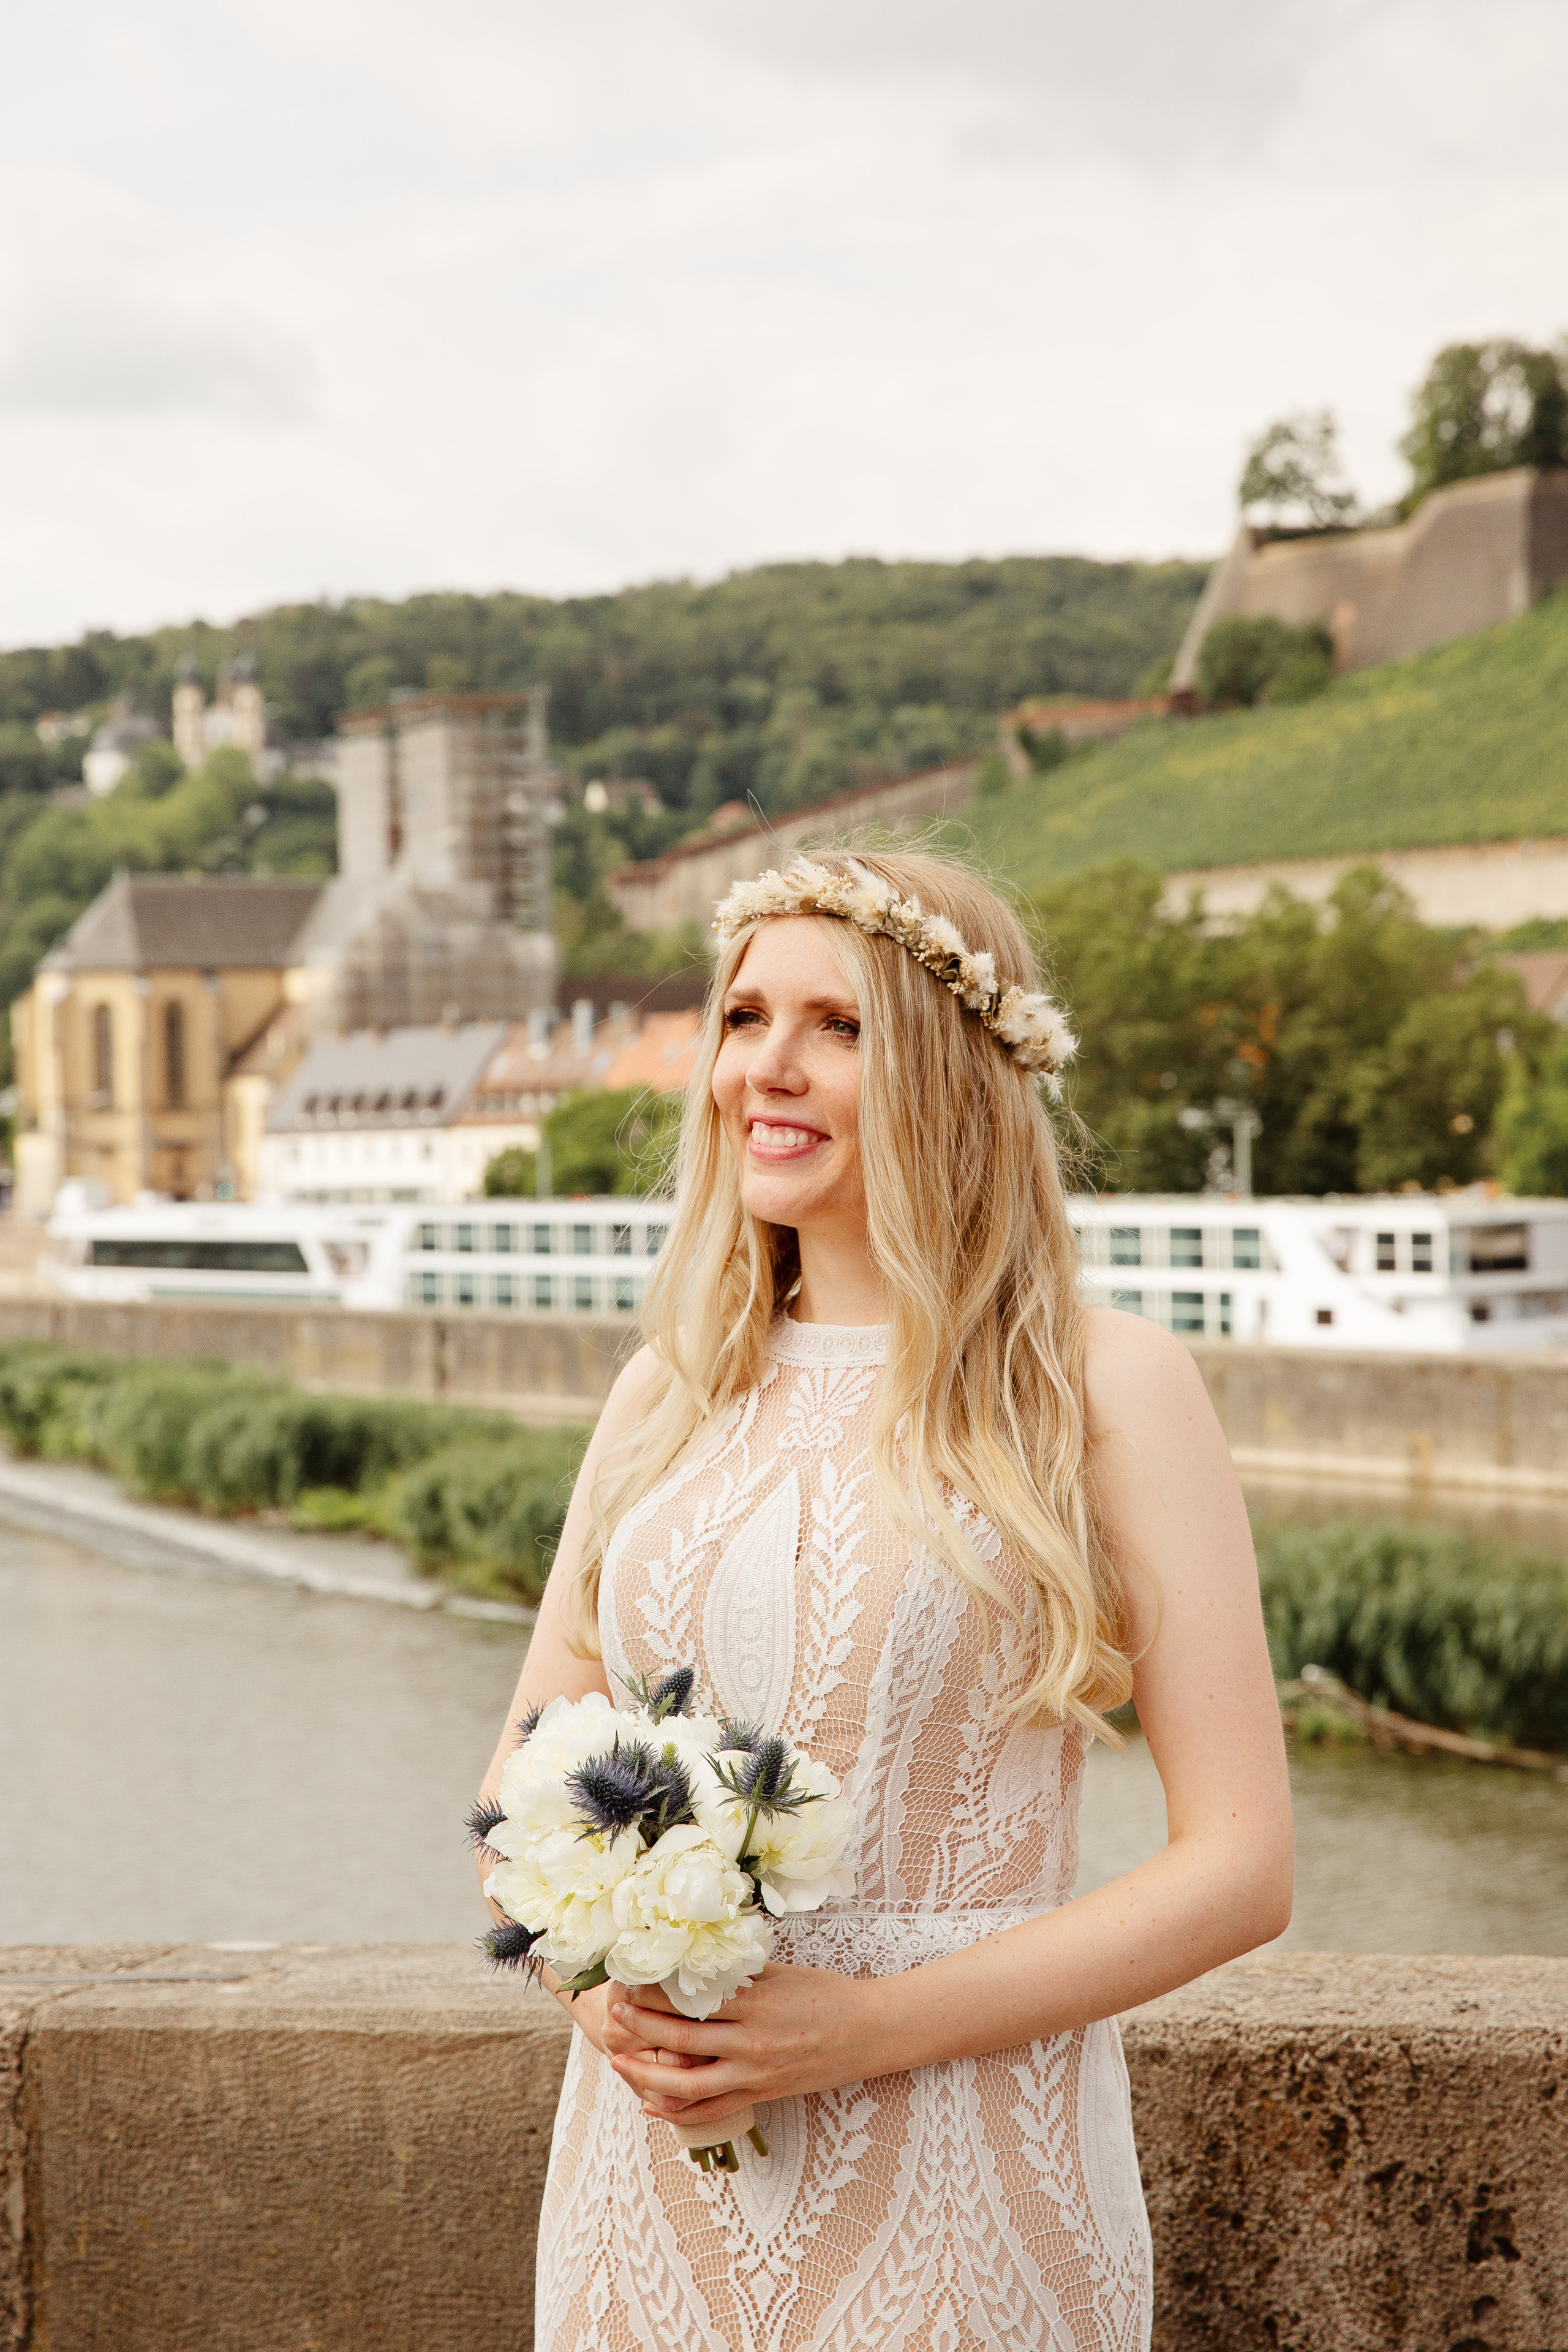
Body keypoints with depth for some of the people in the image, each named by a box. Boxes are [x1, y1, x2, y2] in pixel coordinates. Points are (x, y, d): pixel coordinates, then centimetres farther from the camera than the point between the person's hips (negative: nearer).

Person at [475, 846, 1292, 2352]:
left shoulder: (1102, 1391, -7)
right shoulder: (669, 1392, 7)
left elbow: (1238, 1870, -10)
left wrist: (863, 2028, -17)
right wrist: (601, 1983, -9)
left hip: (953, 2190, -4)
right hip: (653, 2161, 4)